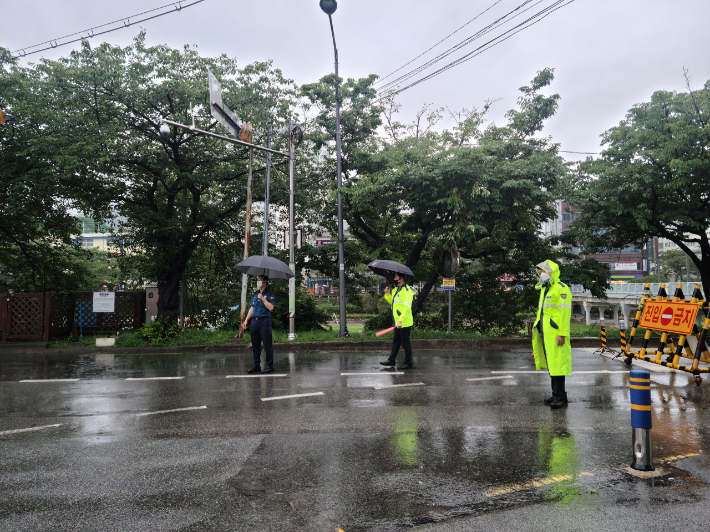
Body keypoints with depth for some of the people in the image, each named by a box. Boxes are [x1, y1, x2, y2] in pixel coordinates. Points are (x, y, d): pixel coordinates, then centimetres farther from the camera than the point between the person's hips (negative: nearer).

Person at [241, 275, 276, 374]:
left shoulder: (269, 294, -1)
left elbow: (271, 307, -14)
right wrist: (246, 320, 17)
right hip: (254, 320, 7)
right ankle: (256, 365, 16)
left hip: (264, 321, -7)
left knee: (267, 344, -5)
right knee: (255, 345, 9)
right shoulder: (256, 294, 19)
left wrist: (263, 299, -15)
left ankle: (269, 366, 0)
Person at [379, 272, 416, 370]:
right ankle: (391, 360, 25)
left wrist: (401, 321, -30)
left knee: (405, 343, -1)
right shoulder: (396, 290, 14)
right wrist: (387, 294, 10)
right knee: (396, 341, 16)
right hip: (397, 322, 9)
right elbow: (392, 302, 26)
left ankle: (408, 363, 8)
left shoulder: (407, 291, -16)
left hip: (404, 323, -9)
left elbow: (407, 308, -24)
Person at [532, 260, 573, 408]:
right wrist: (538, 329, 20)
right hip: (545, 333, 10)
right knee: (550, 363, 13)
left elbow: (565, 312, -17)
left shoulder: (561, 289, -11)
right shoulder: (544, 289, 19)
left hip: (555, 334, -10)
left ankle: (560, 397, -3)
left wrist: (562, 333, -22)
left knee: (557, 363, -8)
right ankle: (557, 394, 21)